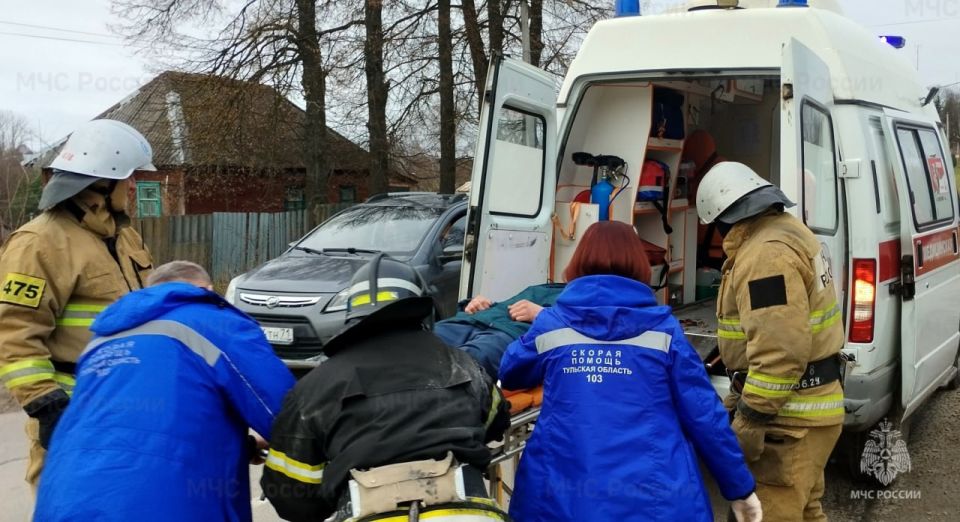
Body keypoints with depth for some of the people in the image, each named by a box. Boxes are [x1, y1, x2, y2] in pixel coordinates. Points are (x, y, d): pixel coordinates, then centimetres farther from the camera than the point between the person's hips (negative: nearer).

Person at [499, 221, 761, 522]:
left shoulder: (550, 324, 1)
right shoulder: (663, 329, -1)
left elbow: (509, 375, 20)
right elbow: (704, 415, -1)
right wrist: (740, 487, 9)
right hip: (656, 497, -1)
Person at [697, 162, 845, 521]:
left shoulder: (767, 253, -22)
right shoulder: (786, 231, 13)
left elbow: (780, 351, -29)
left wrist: (750, 419, -23)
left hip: (790, 418, -11)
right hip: (805, 408, 11)